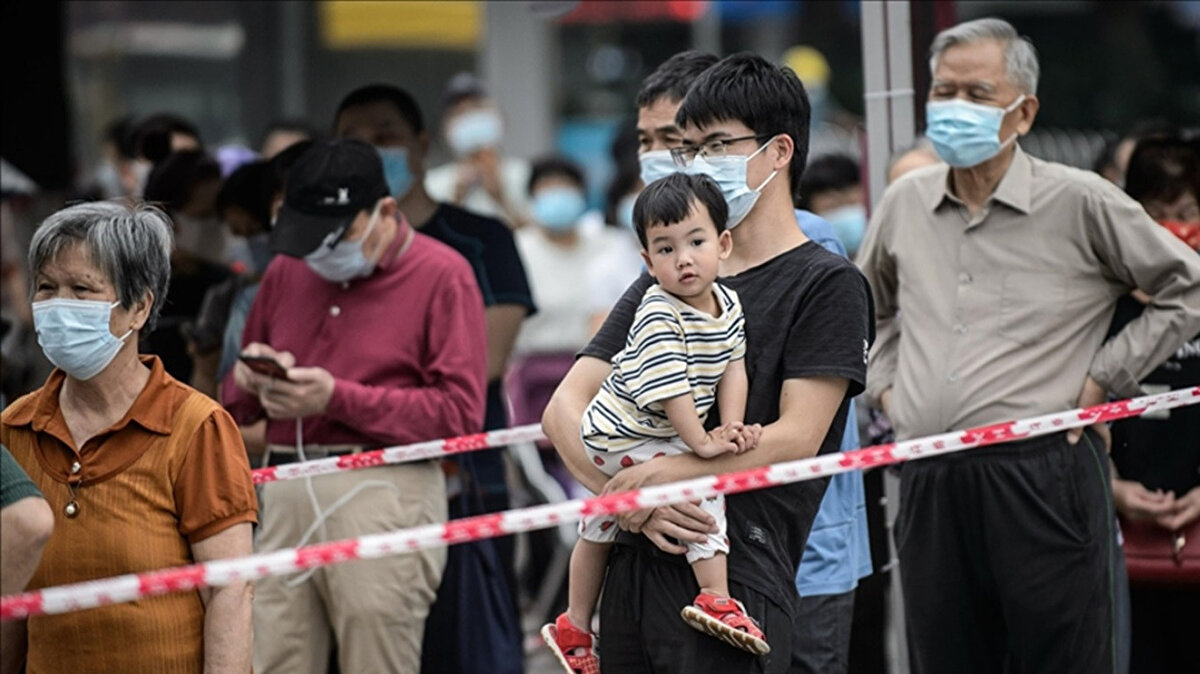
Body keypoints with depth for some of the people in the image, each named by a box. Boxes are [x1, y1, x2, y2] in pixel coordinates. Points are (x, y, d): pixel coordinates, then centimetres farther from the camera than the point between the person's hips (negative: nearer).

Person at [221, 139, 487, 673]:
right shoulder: (288, 270, 18)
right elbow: (236, 403, 24)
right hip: (286, 497, 5)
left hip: (383, 494, -5)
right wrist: (252, 381, -1)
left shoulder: (442, 275, 1)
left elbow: (460, 411, -8)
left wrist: (338, 398, -12)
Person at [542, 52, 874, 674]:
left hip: (735, 576, -5)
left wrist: (659, 475, -15)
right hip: (632, 569, 6)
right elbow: (564, 409, 8)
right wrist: (629, 492, -9)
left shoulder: (827, 284, 0)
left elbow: (795, 439, -10)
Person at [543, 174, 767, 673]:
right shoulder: (658, 317, -27)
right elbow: (669, 389, -30)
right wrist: (702, 444, -28)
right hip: (623, 437, -9)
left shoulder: (729, 305, -2)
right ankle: (715, 599, -21)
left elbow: (732, 368, -1)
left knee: (599, 529, 21)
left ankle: (573, 630, 34)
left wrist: (731, 428, -13)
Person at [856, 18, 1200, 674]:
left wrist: (1106, 377, 1)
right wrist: (883, 380, 19)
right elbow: (867, 304, 33)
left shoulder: (1080, 202, -1)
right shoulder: (903, 204, 12)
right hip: (929, 484, 5)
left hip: (1041, 477, -4)